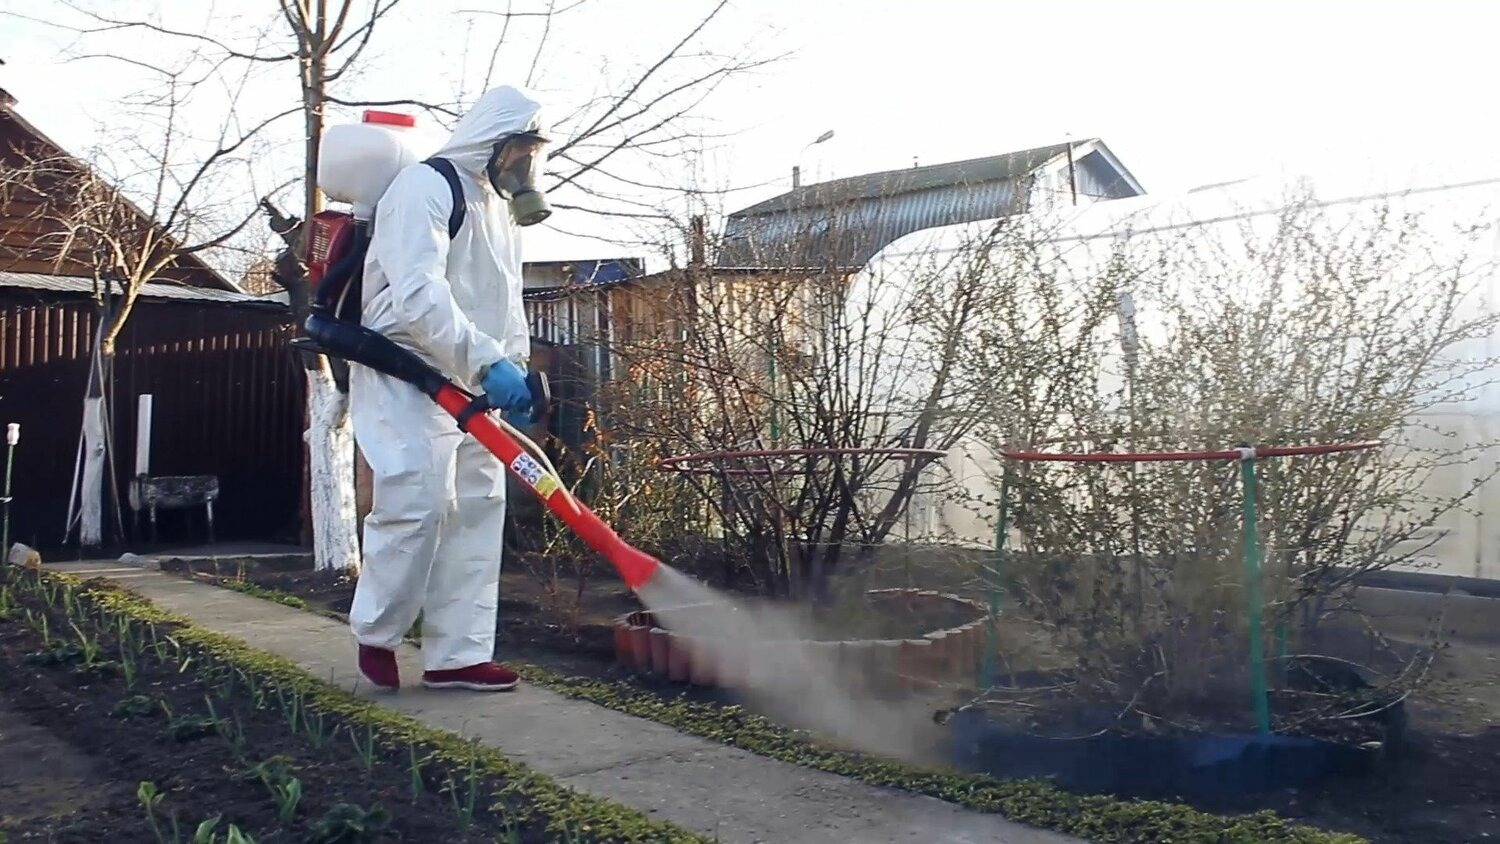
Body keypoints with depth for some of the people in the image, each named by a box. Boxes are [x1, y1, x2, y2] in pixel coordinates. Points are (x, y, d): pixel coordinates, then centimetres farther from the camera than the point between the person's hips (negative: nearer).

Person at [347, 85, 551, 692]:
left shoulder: (502, 208, 20)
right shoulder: (424, 187, -10)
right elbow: (418, 294, -24)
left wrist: (517, 366, 7)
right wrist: (489, 362, -31)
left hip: (473, 383, 9)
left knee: (478, 509, 5)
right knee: (418, 504, -15)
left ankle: (458, 654, 12)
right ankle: (376, 634, 9)